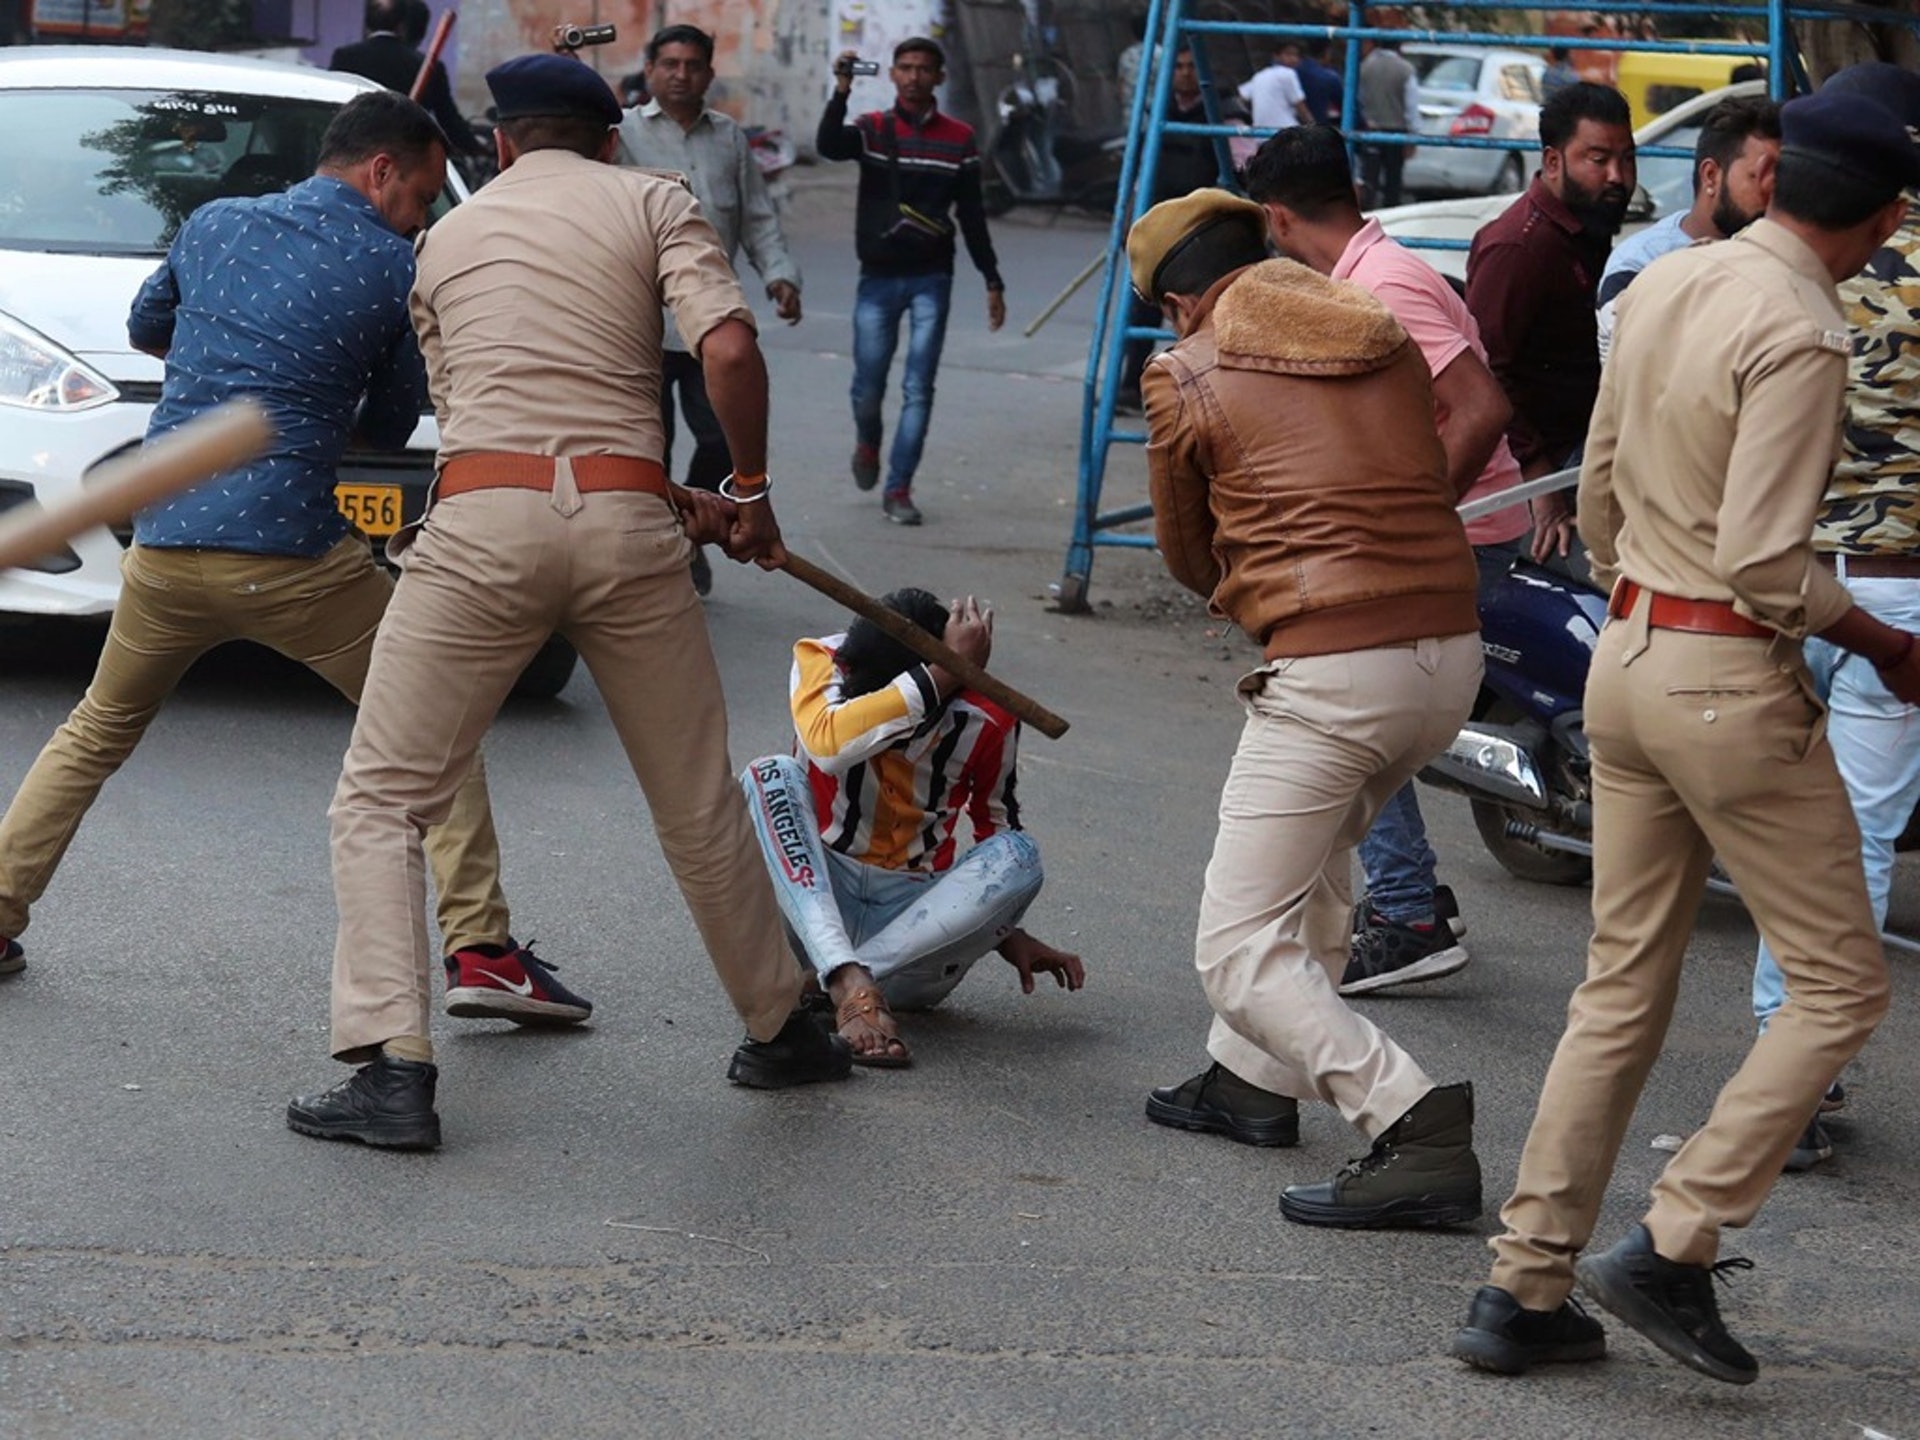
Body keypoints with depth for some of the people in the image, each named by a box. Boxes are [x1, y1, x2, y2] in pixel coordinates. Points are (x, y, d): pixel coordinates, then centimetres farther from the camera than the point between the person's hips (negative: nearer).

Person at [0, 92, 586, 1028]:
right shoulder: (394, 269, 2)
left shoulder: (213, 225, 15)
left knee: (96, 734, 26)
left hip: (161, 547, 4)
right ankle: (479, 950, -3)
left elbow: (144, 328, 31)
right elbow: (391, 425, 11)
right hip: (291, 554, -4)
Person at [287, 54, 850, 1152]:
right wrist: (750, 492, 9)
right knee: (700, 805, 16)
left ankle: (392, 1067, -9)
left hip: (483, 523, 0)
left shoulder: (447, 239, 21)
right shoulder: (654, 203, 13)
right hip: (624, 524, 0)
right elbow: (728, 347, -5)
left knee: (384, 801, 5)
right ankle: (778, 1031, 29)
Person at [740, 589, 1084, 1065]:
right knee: (773, 776, -25)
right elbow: (828, 744, -36)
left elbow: (997, 826, 10)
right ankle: (851, 985, -44)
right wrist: (944, 674, -37)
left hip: (916, 919, 1)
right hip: (817, 900, -1)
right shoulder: (819, 660, -14)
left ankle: (818, 986, -32)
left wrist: (1008, 934, 3)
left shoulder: (986, 720, -9)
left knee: (1017, 856, -25)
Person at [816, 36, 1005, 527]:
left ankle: (898, 490, 1)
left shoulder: (958, 139, 5)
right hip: (878, 278, 0)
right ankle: (867, 444, 37)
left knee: (918, 390, -5)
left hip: (931, 279, 0)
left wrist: (992, 281, 7)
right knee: (868, 387, 3)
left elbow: (971, 215, 9)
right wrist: (841, 92, -31)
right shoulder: (872, 129, 2)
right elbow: (828, 146, -19)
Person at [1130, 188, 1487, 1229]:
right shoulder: (1388, 343, 15)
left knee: (1240, 951, -3)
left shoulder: (1187, 376, 2)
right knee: (1315, 850, 32)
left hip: (1330, 672, -7)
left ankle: (1414, 1124, -19)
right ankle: (1256, 1080, 39)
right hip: (1453, 652, 7)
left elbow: (1188, 556, 14)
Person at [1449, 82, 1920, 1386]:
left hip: (1627, 657, 8)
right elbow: (1764, 558, -21)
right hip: (1733, 679, -8)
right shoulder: (1799, 336, -18)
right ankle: (1674, 1247, -2)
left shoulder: (1662, 288, 7)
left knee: (1623, 990, 14)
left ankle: (1527, 1289, 15)